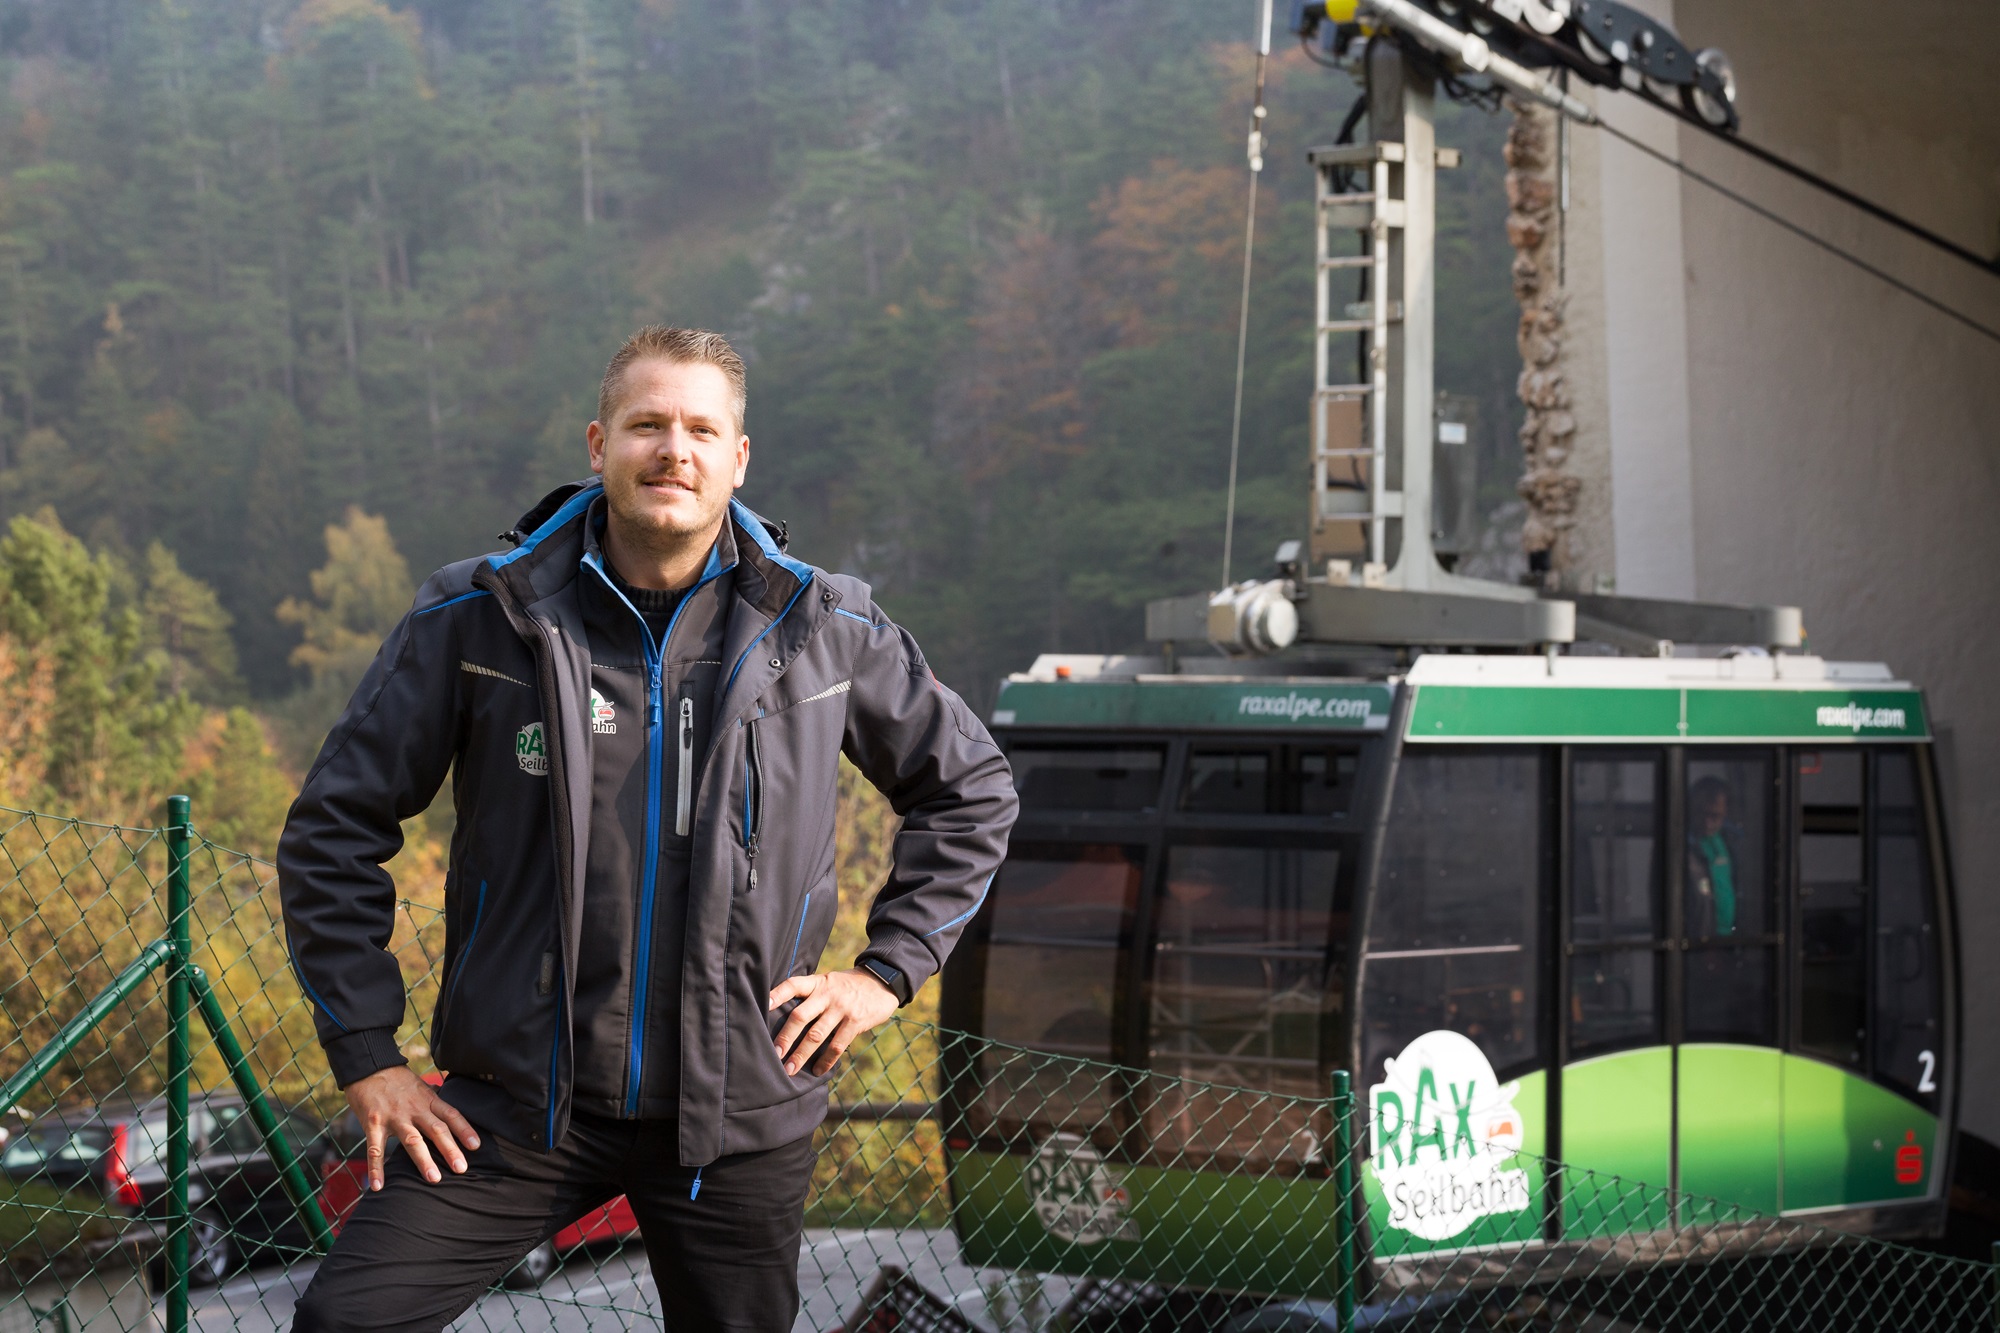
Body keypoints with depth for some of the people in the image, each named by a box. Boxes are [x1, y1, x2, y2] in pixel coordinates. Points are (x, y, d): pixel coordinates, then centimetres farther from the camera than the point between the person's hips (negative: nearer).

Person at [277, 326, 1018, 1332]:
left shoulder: (823, 632, 2)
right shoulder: (476, 621, -3)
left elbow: (971, 789, 16)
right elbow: (334, 828, 3)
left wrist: (888, 970, 7)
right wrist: (366, 1054, -2)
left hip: (741, 1111, 1)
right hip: (521, 1103, -1)